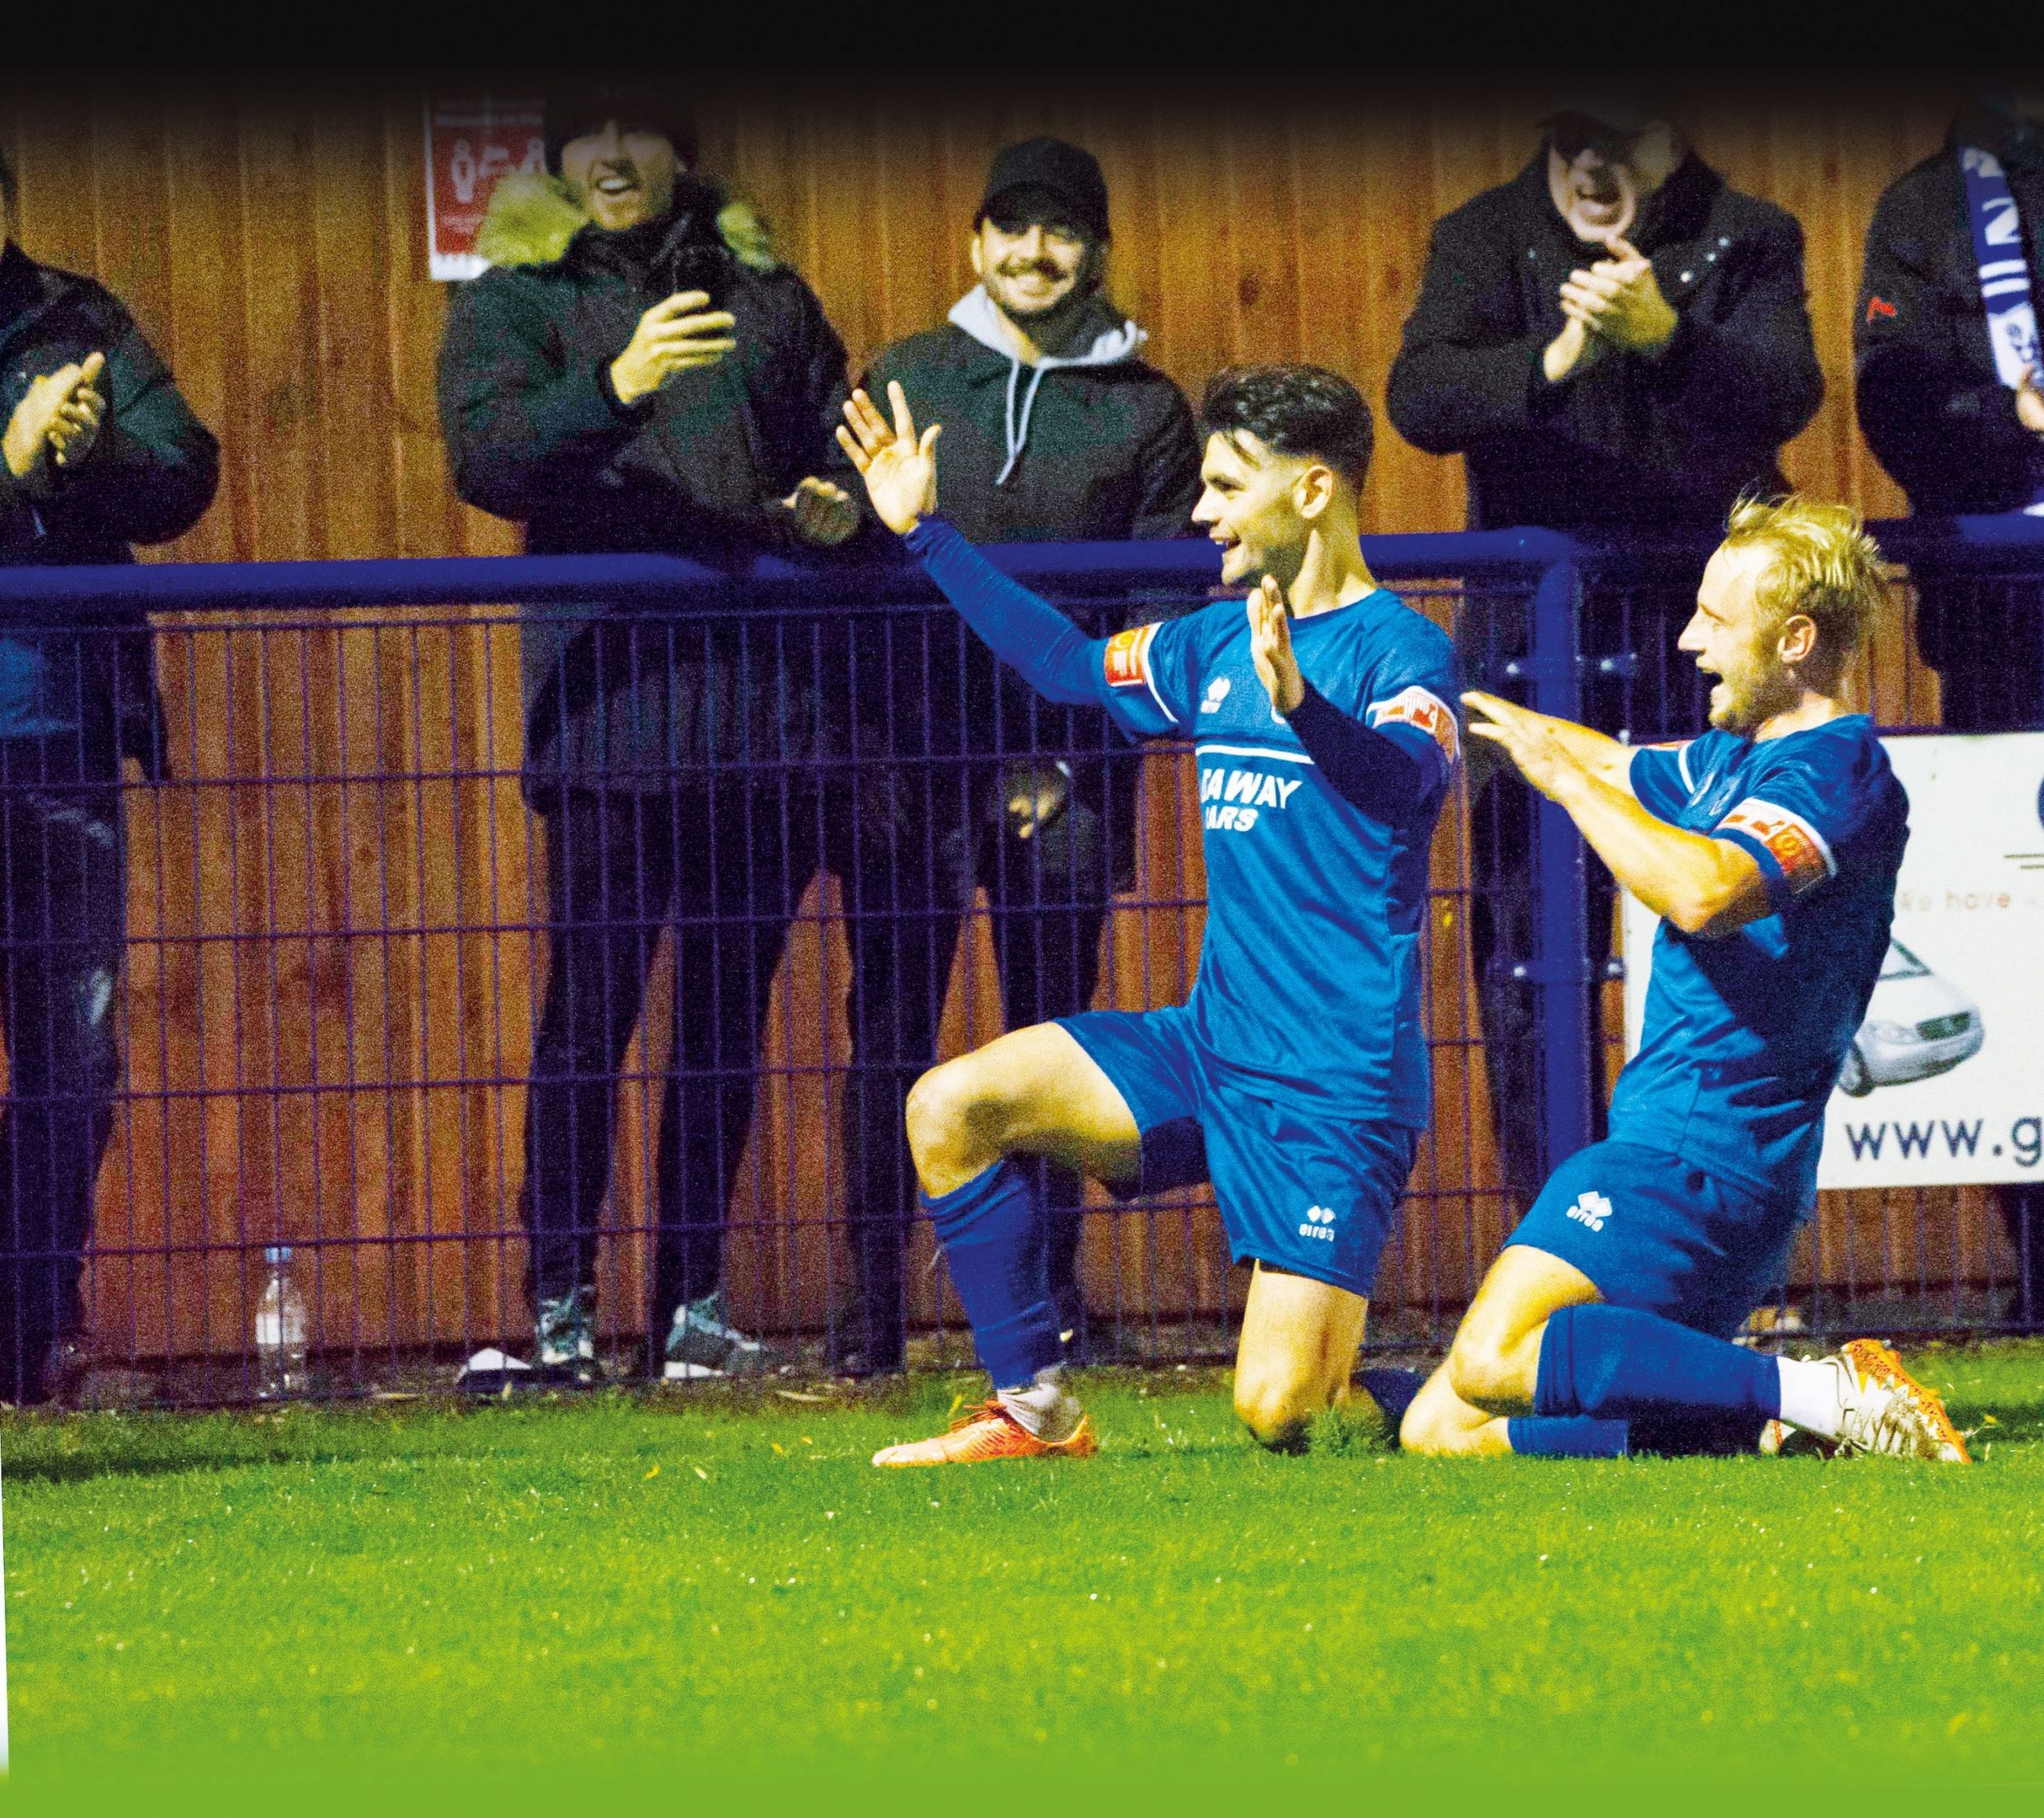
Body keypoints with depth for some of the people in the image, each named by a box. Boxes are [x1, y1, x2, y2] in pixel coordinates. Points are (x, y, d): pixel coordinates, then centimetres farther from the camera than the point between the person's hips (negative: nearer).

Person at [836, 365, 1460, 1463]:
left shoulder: (1398, 650, -11)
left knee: (1277, 1413, -16)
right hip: (1212, 1043, 8)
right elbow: (1075, 667, 27)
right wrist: (926, 536, 25)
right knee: (950, 1108, -7)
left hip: (1338, 1084, -8)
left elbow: (1403, 778, -31)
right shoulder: (1218, 644, 12)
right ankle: (1036, 1412, 2)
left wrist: (1299, 702, -51)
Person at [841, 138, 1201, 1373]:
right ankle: (874, 1304, -3)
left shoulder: (1145, 411, 6)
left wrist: (1067, 758, -4)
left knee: (1054, 1032, 2)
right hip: (916, 747, 0)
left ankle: (1052, 1298, 10)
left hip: (1069, 772, 0)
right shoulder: (907, 380, 9)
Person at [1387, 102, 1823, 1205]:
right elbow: (1419, 397, -12)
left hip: (1698, 631, -1)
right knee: (1528, 955, 0)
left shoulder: (1745, 242, 3)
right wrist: (1551, 361, -31)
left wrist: (1665, 336, -33)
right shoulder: (1487, 239, 4)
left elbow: (1785, 397, -14)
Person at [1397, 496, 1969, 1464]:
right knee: (1443, 1432, 5)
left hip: (1698, 1161, -10)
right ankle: (1775, 1422, 1)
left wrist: (1566, 777, -19)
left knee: (1493, 1363, -29)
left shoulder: (1835, 772, -13)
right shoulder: (1734, 756, 18)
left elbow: (1706, 892, -31)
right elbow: (1622, 770, 39)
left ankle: (1817, 1396, -25)